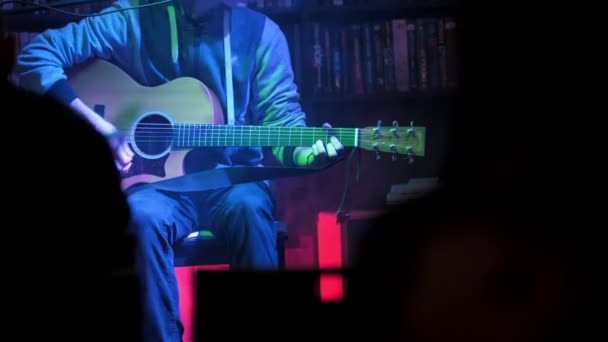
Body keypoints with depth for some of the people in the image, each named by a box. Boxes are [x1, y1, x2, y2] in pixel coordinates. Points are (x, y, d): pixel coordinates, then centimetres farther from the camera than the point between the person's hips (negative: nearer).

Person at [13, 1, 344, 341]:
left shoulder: (260, 32, 2)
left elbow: (281, 118, 0)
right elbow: (37, 55, -4)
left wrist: (309, 153, -23)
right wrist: (97, 127, -14)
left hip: (230, 180, 1)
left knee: (248, 205, -33)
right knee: (144, 216, -34)